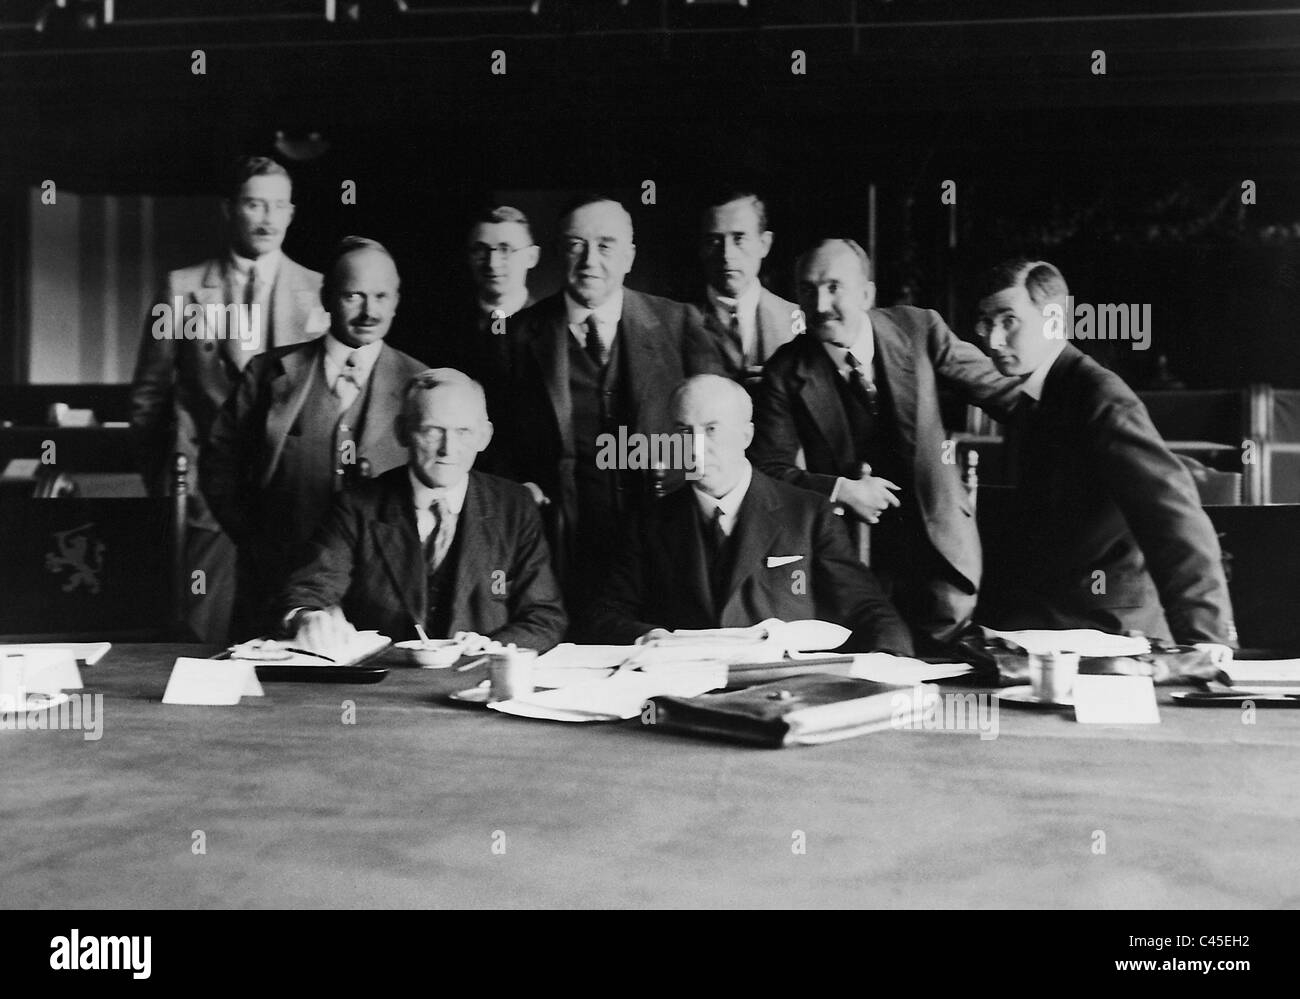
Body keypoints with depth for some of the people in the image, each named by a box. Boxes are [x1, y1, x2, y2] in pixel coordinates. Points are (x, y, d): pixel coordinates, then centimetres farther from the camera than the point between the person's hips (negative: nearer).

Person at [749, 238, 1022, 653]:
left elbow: (997, 391, 1)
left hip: (940, 544, 1)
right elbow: (769, 468, -5)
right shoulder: (787, 371, -7)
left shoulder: (918, 329, -4)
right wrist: (840, 490, -16)